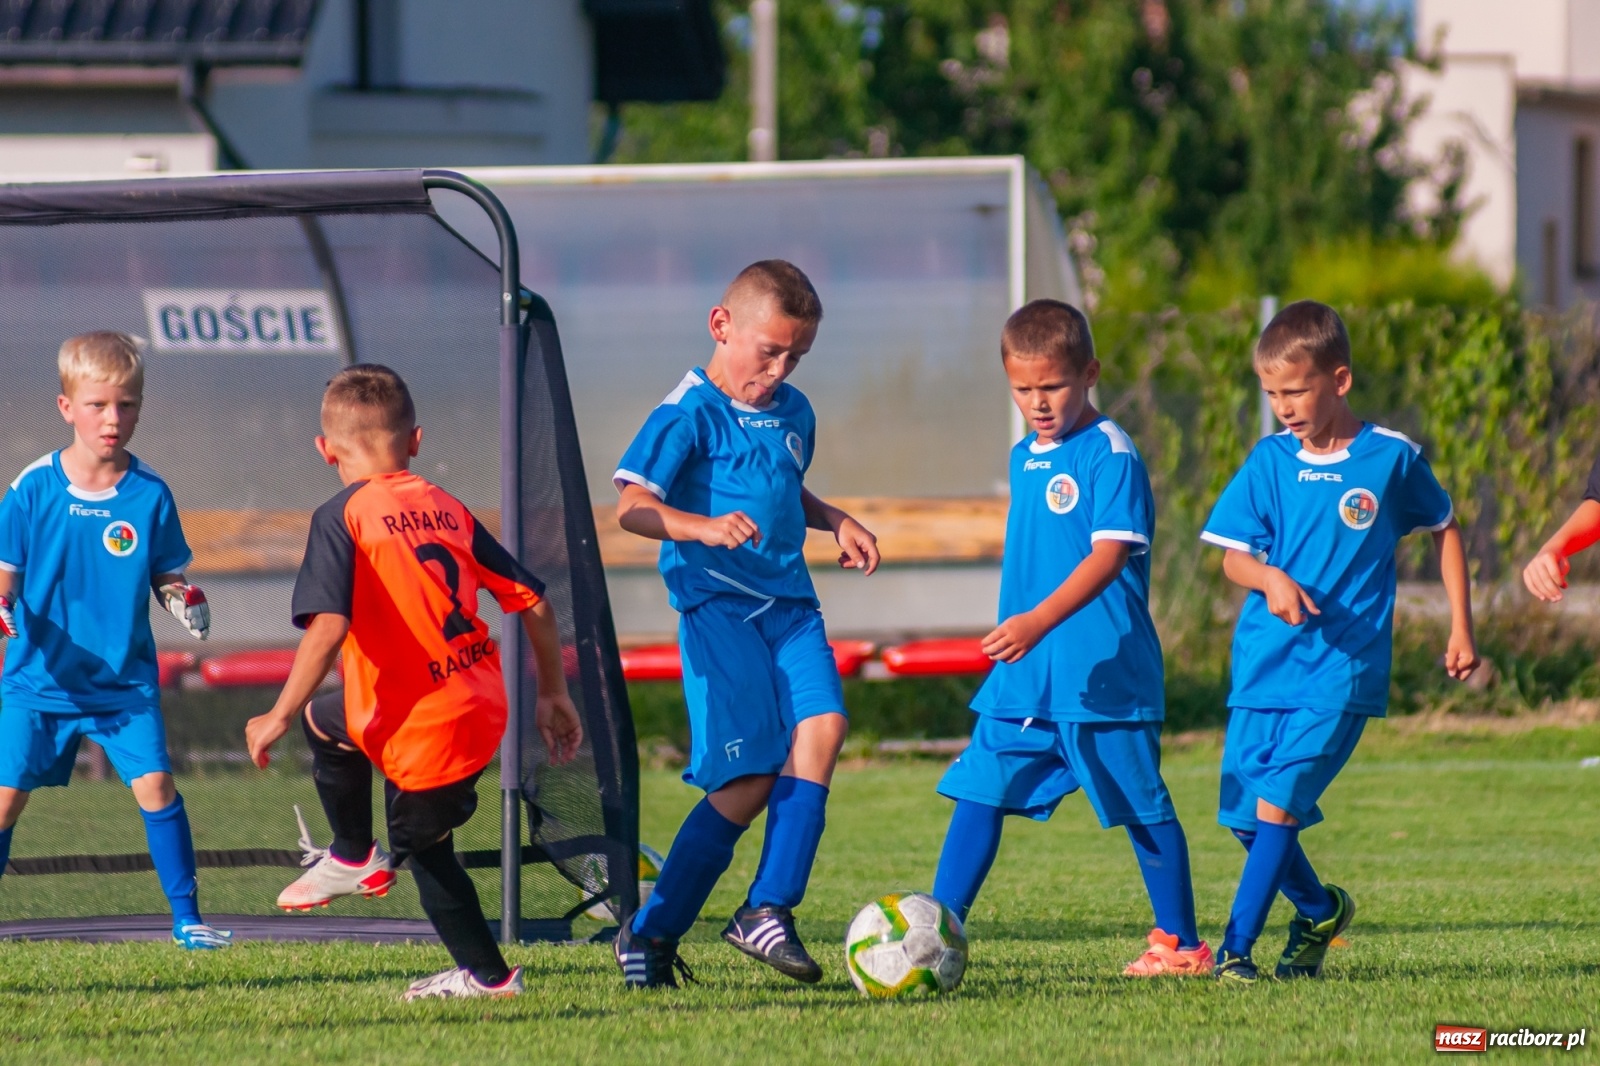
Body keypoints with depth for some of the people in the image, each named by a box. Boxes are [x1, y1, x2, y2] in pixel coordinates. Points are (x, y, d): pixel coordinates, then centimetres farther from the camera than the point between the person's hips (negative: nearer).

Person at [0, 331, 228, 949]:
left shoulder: (149, 496, -3)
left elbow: (166, 576, 6)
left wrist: (183, 601, -15)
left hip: (125, 682, 0)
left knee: (155, 784, -10)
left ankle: (186, 917, 0)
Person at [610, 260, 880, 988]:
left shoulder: (793, 413, 16)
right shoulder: (688, 415, -8)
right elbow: (632, 507, -18)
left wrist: (834, 521, 16)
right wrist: (701, 527, -35)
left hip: (788, 605, 7)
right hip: (716, 606, -7)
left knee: (822, 724, -18)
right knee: (749, 778, -11)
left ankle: (767, 912, -14)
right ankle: (650, 934, 2)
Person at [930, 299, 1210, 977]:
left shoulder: (1111, 454, -12)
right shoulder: (1024, 457, 13)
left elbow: (1109, 554, -23)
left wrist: (1040, 620, -34)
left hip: (1104, 674, -7)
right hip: (1022, 675, 7)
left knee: (1142, 807, 4)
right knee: (978, 791, -1)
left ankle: (1182, 943, 15)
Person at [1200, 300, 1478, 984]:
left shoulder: (1392, 458, -3)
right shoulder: (1271, 461, 2)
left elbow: (1444, 530, 12)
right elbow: (1233, 556, 1)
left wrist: (1461, 628, 11)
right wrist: (1269, 578, -21)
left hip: (1342, 670, -4)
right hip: (1264, 664, 4)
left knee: (1277, 804, -16)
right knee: (1244, 817, 6)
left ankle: (1236, 948, -12)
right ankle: (1319, 910, 32)